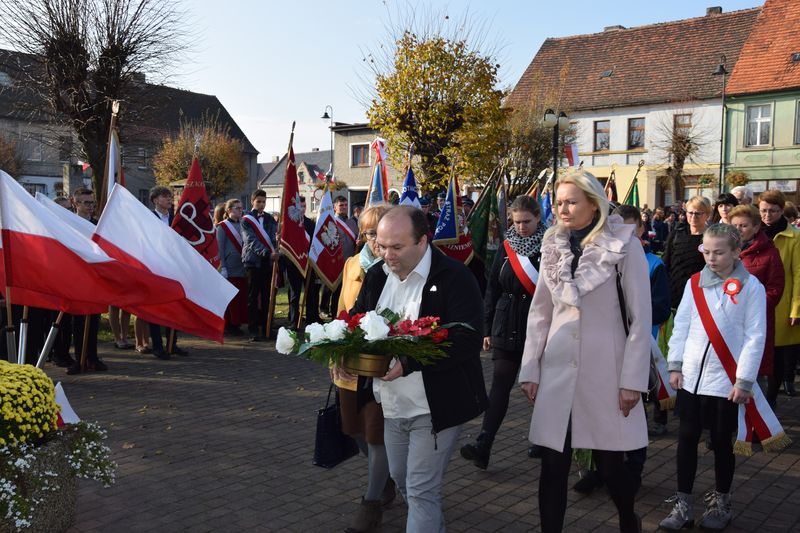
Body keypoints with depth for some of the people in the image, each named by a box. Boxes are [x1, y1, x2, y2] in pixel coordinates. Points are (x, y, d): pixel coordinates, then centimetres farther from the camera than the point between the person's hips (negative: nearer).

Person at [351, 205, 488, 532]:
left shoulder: (454, 278, -17)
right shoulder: (377, 275, 5)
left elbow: (467, 340, -24)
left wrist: (408, 364, -31)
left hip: (434, 407, -7)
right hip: (392, 406, 8)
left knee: (421, 490, -3)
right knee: (401, 479, 22)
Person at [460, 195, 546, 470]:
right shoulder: (506, 246, 7)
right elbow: (493, 288, 9)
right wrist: (487, 328, 7)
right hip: (507, 327, 2)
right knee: (500, 384, -3)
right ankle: (483, 446, -7)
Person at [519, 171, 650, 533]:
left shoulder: (624, 245, -7)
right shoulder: (553, 246, 5)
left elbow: (641, 318, -7)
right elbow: (539, 313, 9)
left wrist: (633, 379, -10)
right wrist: (530, 369, 6)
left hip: (605, 370, -3)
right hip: (558, 369, 3)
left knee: (610, 464, 9)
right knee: (552, 467, 5)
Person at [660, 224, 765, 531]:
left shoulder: (751, 287, -6)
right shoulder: (694, 283, 4)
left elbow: (755, 336, -7)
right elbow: (681, 325, 6)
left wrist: (744, 380, -9)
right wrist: (675, 365, 2)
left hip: (726, 380, -3)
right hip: (691, 376, 3)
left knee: (721, 441, 9)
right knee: (687, 439, 6)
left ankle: (720, 502, 27)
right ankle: (682, 504, 15)